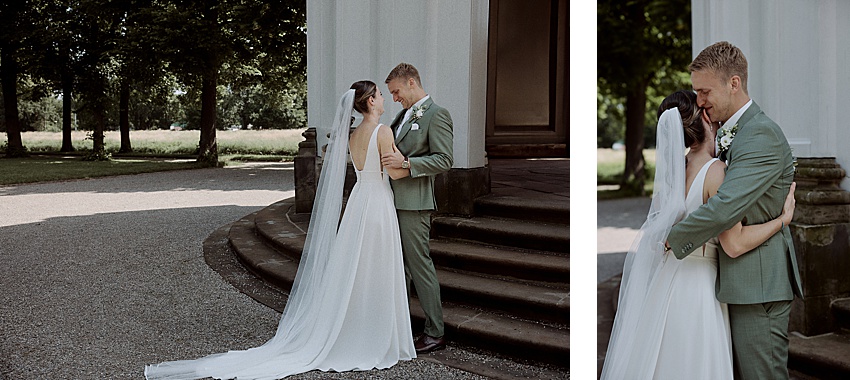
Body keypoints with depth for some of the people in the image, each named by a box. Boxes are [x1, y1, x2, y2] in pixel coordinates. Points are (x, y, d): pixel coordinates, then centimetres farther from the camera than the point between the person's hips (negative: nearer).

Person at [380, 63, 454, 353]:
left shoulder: (436, 115, -9)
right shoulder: (404, 115, 17)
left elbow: (444, 160, -16)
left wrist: (405, 162, -23)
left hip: (414, 203, -9)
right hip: (394, 200, 9)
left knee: (419, 264, -5)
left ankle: (435, 333, 5)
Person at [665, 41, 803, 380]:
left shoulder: (761, 135, -18)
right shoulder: (732, 135, 15)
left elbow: (725, 208, -27)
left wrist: (672, 239, -15)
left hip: (760, 285, -10)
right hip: (742, 284, 10)